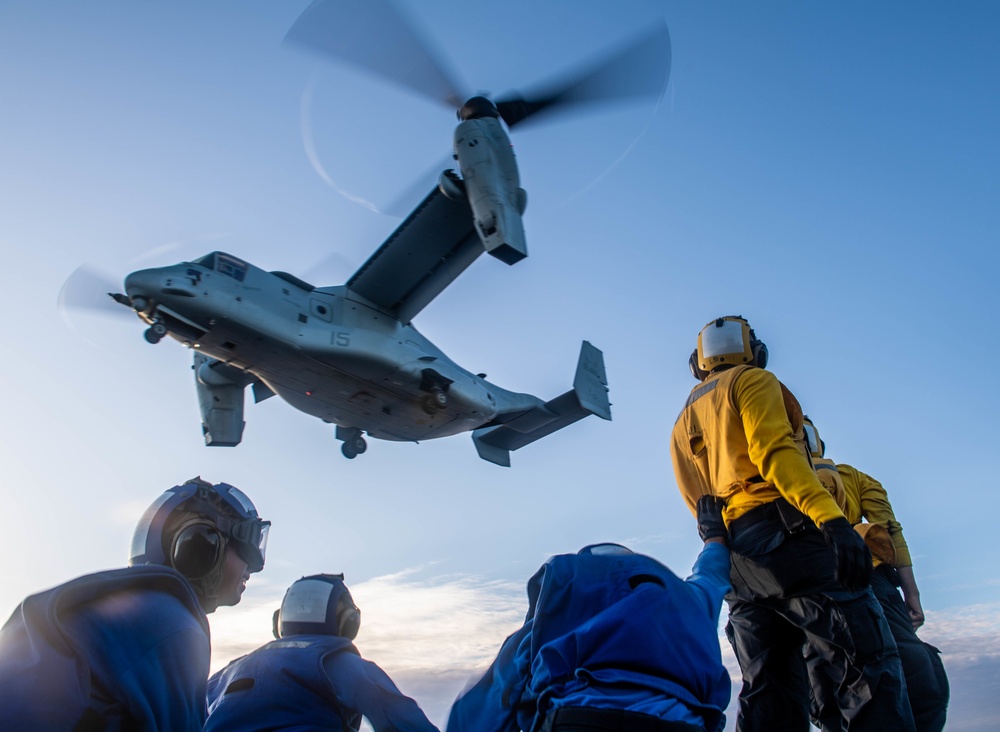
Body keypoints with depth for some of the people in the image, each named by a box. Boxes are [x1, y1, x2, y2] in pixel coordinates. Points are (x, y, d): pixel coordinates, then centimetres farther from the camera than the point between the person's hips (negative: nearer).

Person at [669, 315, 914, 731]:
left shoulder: (682, 424, 27)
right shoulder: (752, 380, 7)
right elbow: (773, 449, -12)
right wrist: (831, 518, -22)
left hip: (731, 556, 7)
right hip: (784, 533, -7)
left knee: (768, 691, 5)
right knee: (869, 665, -9)